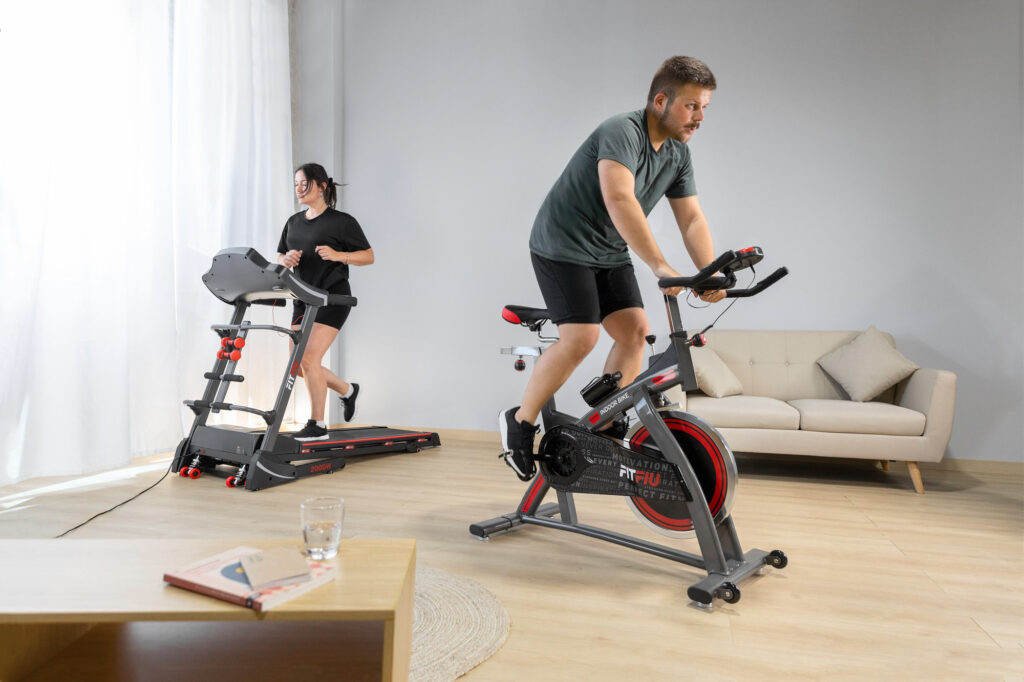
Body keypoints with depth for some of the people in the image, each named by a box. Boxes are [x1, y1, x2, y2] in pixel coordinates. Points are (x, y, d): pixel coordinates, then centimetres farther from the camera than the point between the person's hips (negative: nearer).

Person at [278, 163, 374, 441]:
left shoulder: (342, 221, -5)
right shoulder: (293, 222, 14)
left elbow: (368, 256, -5)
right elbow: (280, 258, 18)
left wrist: (338, 255, -21)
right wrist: (287, 260, -5)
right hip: (302, 299, 7)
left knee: (309, 359, -14)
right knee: (298, 363, 7)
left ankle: (317, 425, 1)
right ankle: (347, 390, 31)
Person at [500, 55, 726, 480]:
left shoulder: (678, 154, 4)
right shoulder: (621, 133, -23)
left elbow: (691, 219, 1)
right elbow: (619, 199, -38)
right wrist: (659, 266, -44)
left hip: (610, 254, 8)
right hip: (563, 247, -8)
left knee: (635, 332, -2)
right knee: (581, 338, -19)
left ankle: (608, 427, 12)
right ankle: (520, 422, -1)